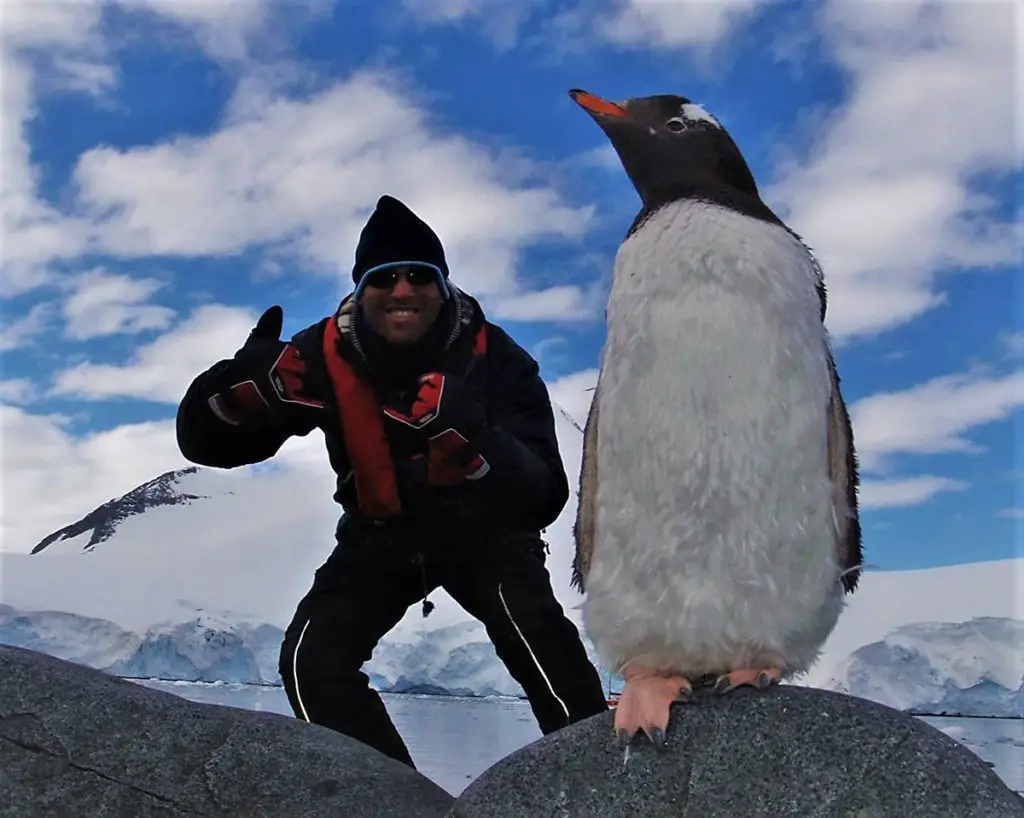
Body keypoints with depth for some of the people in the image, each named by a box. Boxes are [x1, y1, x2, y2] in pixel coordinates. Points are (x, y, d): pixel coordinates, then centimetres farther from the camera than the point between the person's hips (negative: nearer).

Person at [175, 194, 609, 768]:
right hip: (381, 533, 3)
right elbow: (206, 443, -18)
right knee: (312, 661, -11)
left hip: (481, 527, -3)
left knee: (529, 621, -30)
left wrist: (472, 441, -53)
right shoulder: (326, 353, -20)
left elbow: (545, 497, -33)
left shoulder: (494, 359, -25)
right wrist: (246, 386, -42)